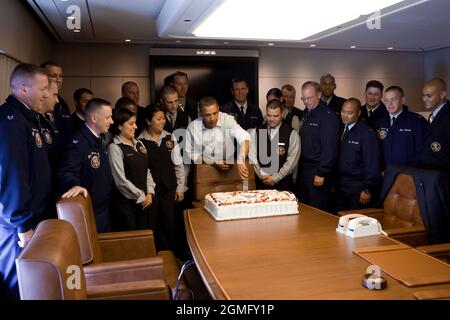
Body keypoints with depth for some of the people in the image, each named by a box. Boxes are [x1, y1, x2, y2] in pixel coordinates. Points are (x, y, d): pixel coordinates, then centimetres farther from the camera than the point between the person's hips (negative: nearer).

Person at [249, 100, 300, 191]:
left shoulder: (292, 134, -2)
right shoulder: (255, 132, 5)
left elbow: (292, 160, -7)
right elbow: (252, 157, -1)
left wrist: (275, 178, -10)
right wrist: (263, 175, -9)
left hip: (283, 182, -1)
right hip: (261, 182, 2)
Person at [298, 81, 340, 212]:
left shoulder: (328, 116, -14)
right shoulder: (306, 113, 11)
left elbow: (329, 147, -18)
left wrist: (321, 173, -18)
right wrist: (299, 166, 9)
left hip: (318, 171, -8)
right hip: (303, 167, 8)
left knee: (317, 209, 2)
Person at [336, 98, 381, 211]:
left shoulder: (367, 133, -13)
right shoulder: (341, 130, 7)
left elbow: (372, 163, -14)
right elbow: (337, 157, 9)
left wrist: (367, 189, -15)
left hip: (357, 186, -6)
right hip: (340, 185, 6)